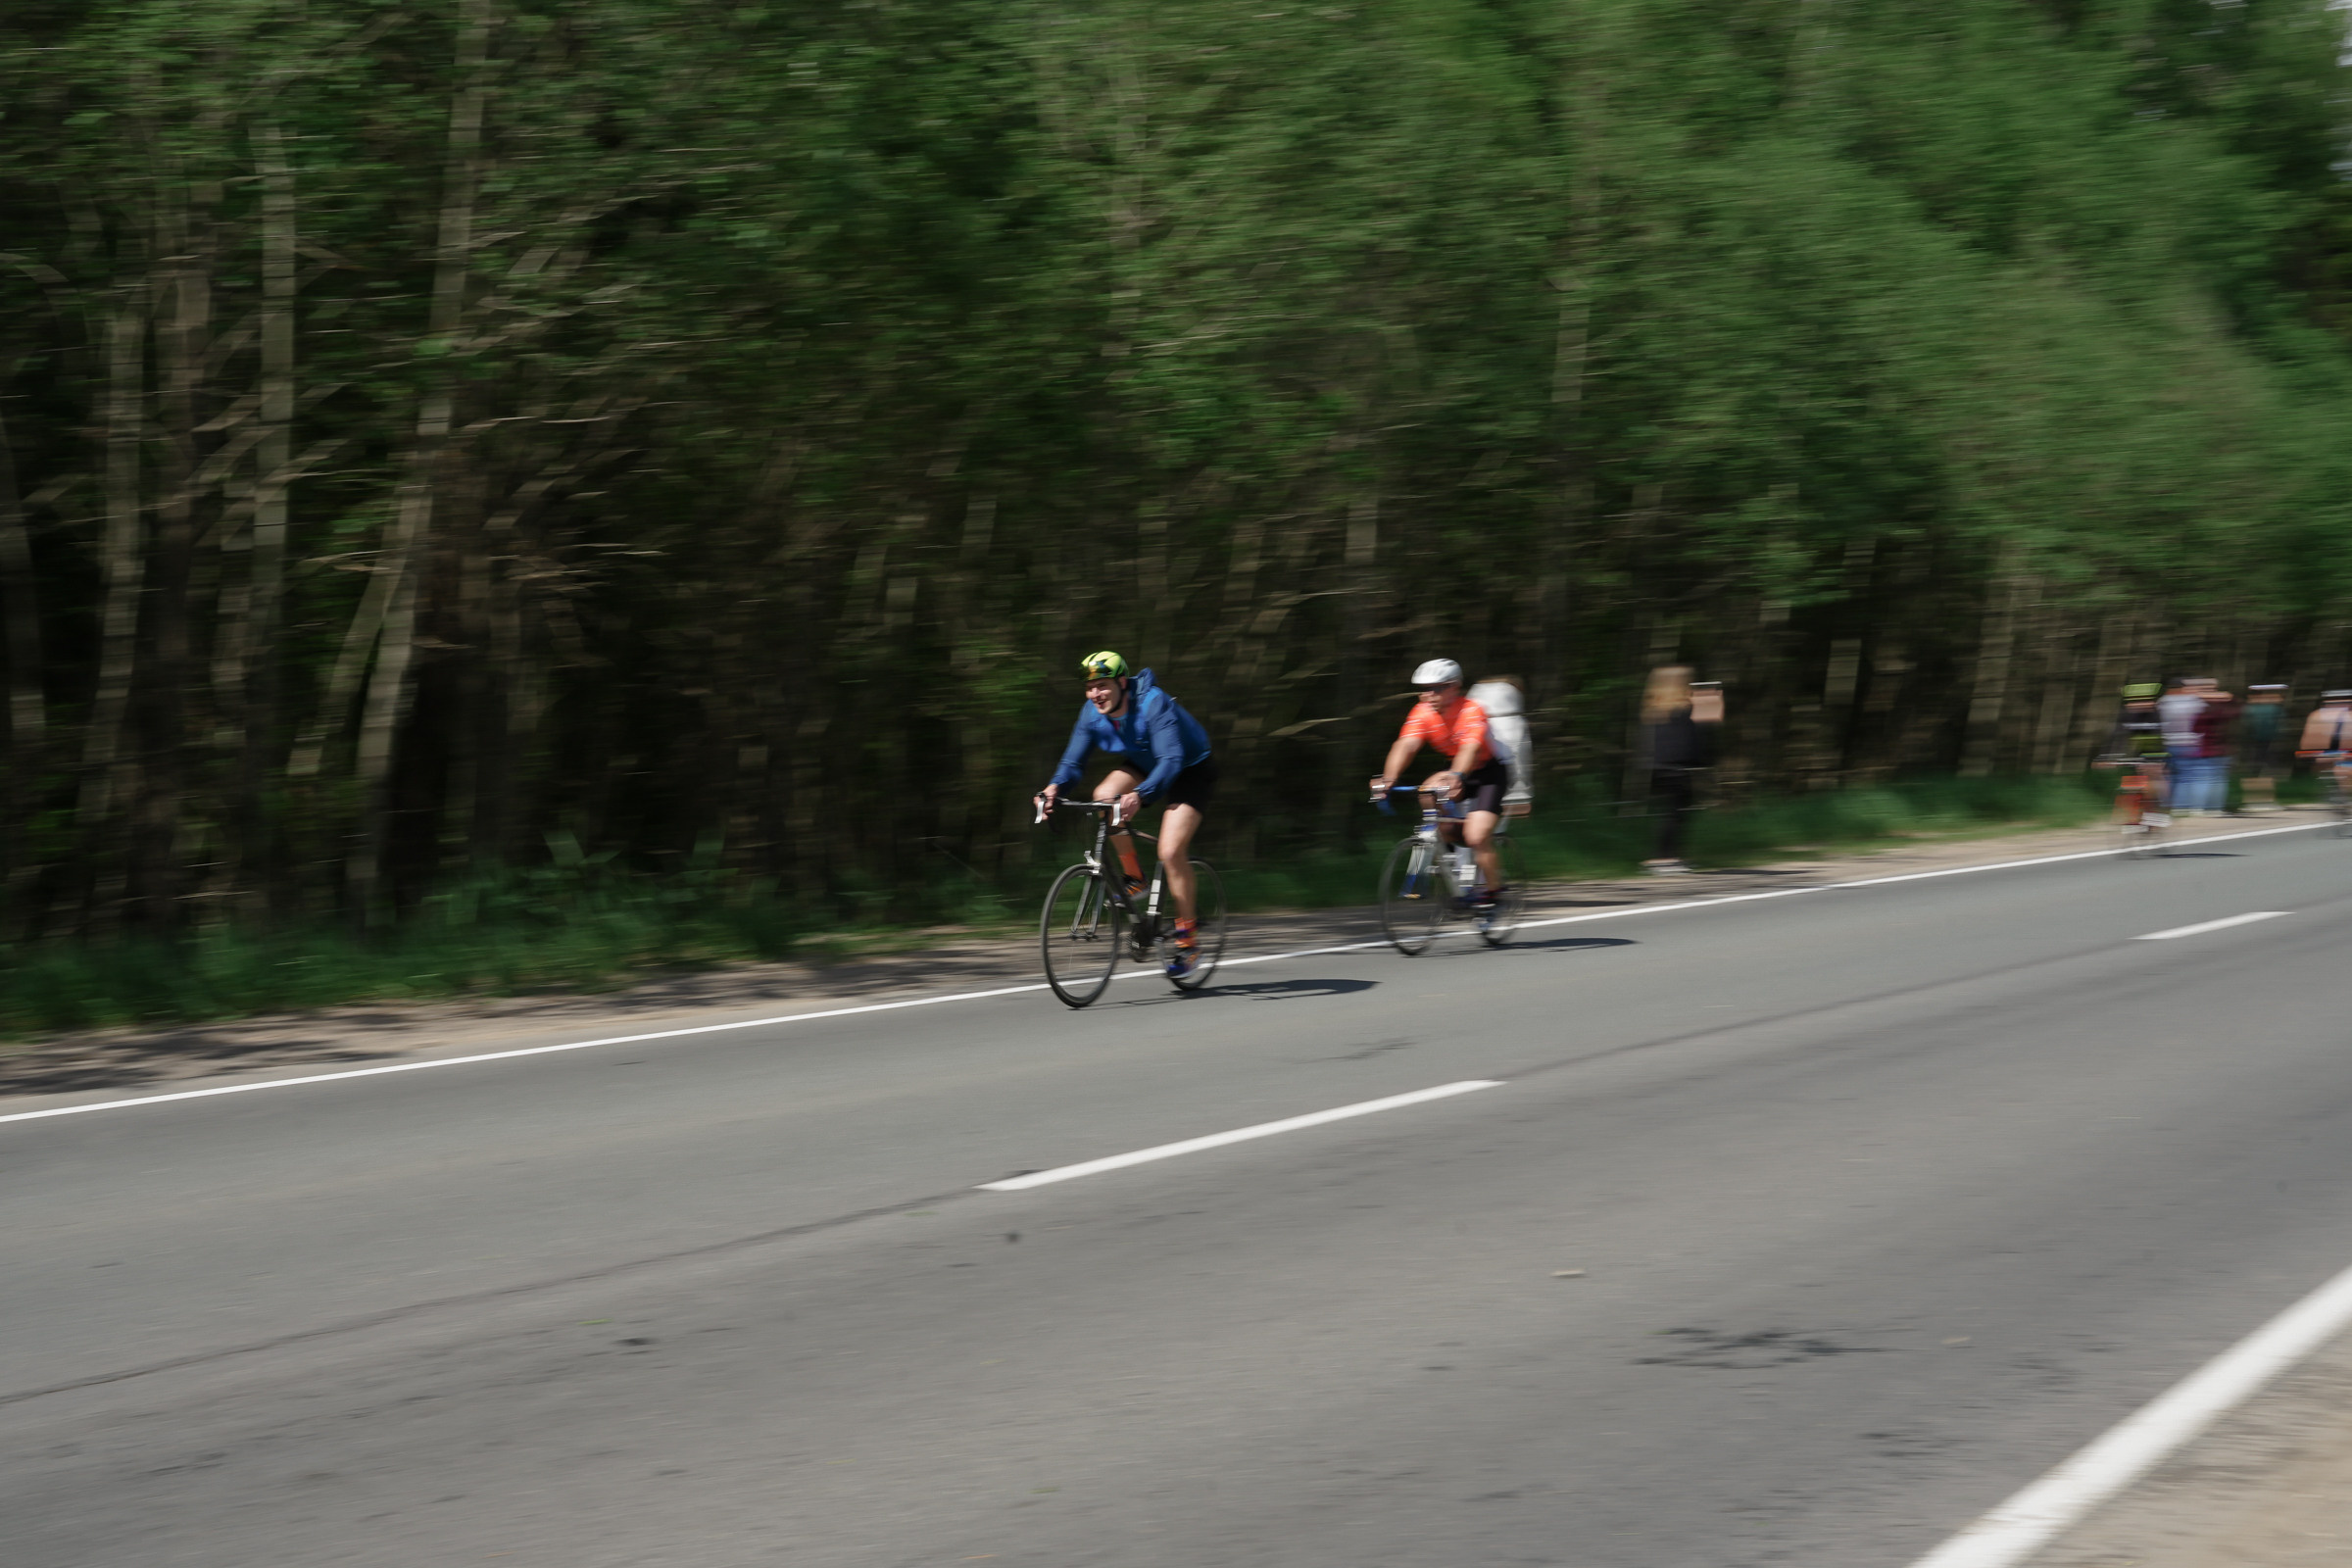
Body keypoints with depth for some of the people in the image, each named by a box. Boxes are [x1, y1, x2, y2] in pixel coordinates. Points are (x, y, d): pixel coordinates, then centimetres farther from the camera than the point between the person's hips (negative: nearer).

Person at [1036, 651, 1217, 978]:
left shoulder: (1153, 704, -34)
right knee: (1104, 796, -24)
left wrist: (1141, 795, -58)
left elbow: (1171, 760, -42)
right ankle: (1133, 877, -6)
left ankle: (1188, 937, -5)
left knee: (1171, 852, -20)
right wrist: (1055, 787, -36)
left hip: (1190, 770, -6)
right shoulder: (1092, 712, -15)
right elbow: (1073, 759, -14)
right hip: (1144, 764, 6)